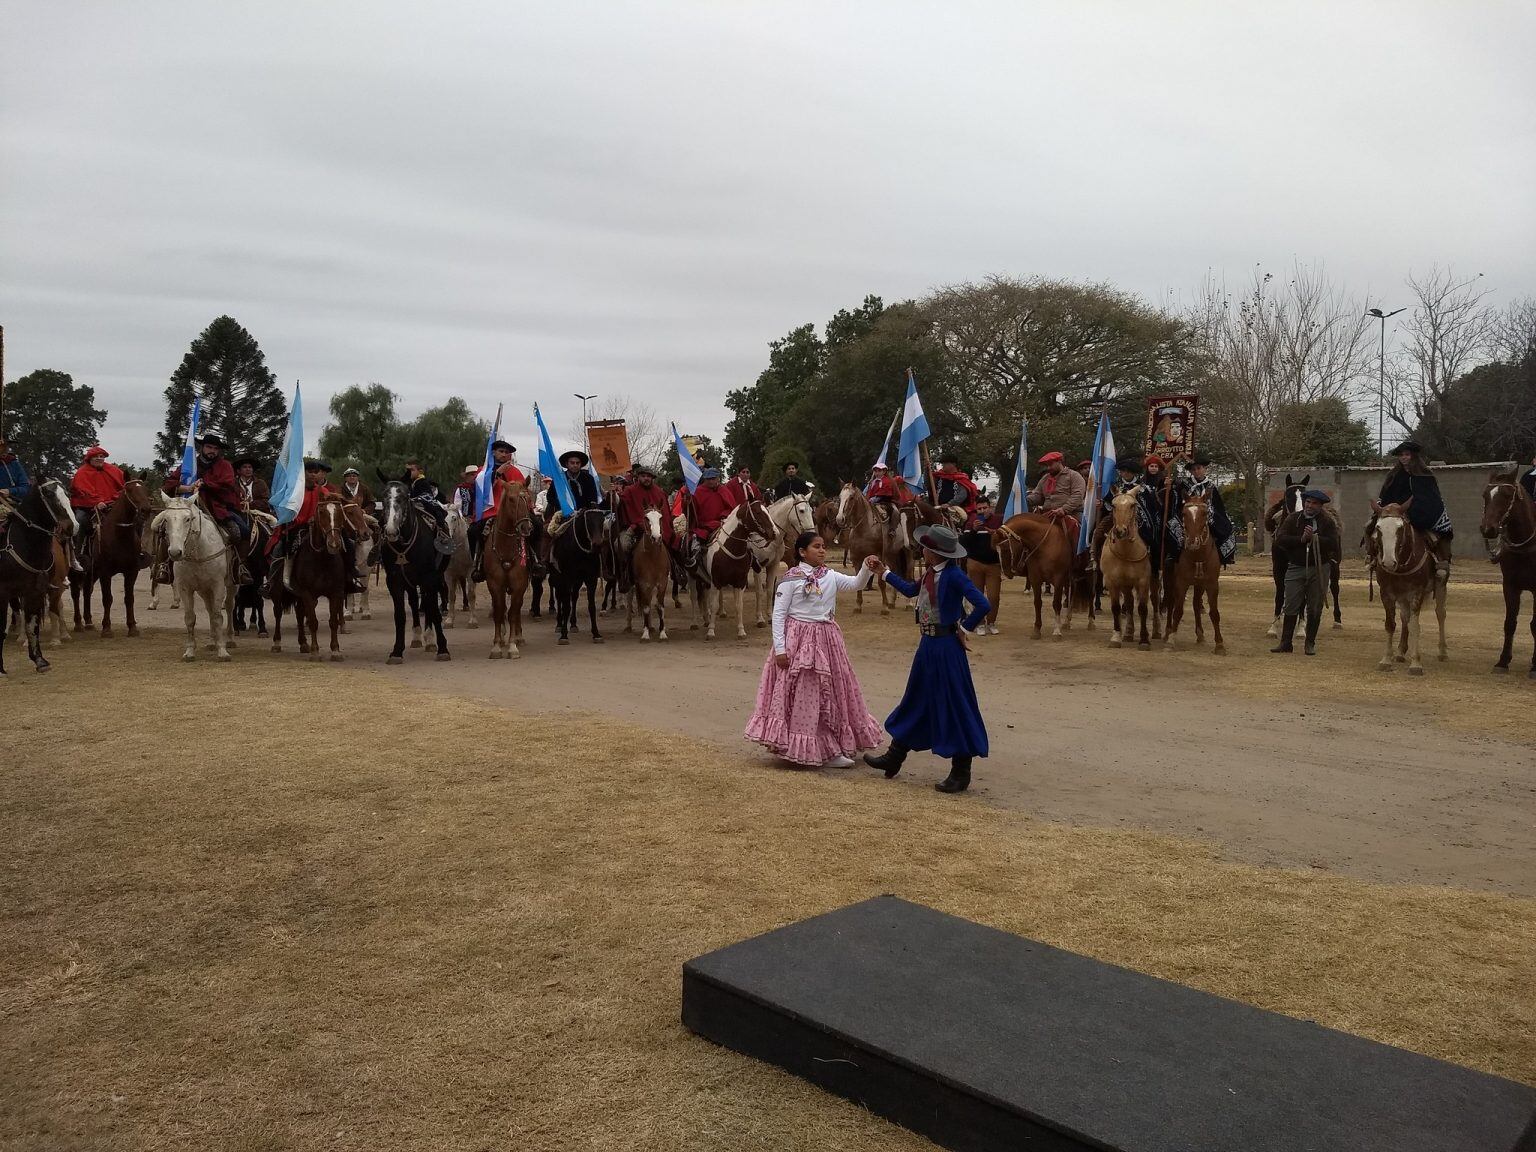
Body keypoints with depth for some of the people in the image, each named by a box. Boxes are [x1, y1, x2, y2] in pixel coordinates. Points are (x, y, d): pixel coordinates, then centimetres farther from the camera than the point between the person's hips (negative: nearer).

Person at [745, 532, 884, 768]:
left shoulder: (830, 576, 6)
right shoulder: (791, 579, -8)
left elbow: (856, 584, -5)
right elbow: (778, 613, -9)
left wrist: (867, 569, -25)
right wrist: (780, 648, -15)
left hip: (826, 639, 6)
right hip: (798, 641, -6)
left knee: (829, 693, 12)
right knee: (802, 695, 1)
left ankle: (830, 749, 25)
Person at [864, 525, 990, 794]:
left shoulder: (954, 576, -19)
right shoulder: (931, 574, 6)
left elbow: (983, 605, -26)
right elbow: (910, 590, 25)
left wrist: (964, 629, -15)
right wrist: (885, 572, 25)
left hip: (947, 647, -9)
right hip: (928, 644, 9)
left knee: (954, 706, 0)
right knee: (917, 701, 19)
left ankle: (961, 773, 12)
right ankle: (893, 758, 32)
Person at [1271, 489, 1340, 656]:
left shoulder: (1328, 522, 0)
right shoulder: (1292, 519, 2)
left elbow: (1333, 544, -14)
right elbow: (1280, 539, -10)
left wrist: (1314, 538, -22)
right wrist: (1301, 539, -20)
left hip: (1318, 569, 0)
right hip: (1295, 568, 0)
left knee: (1314, 609, 6)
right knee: (1291, 607, 0)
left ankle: (1310, 644, 16)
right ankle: (1286, 642, 5)